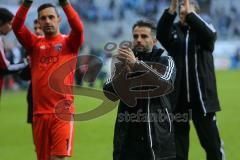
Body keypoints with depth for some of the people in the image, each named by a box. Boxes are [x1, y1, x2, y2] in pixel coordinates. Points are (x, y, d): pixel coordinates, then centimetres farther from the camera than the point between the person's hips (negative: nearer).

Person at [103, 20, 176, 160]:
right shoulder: (123, 63, 10)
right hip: (128, 136, 1)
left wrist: (137, 64, -25)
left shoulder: (166, 62, 7)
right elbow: (110, 93, -5)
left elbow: (165, 85, -15)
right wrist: (124, 70, -22)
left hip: (159, 134, -1)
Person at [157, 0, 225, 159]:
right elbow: (160, 34, -17)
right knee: (178, 140, 8)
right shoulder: (173, 30, 5)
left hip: (202, 96, -1)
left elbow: (210, 34, -21)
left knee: (211, 140, 3)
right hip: (178, 96, 1)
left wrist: (190, 13, -28)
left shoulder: (203, 29, 3)